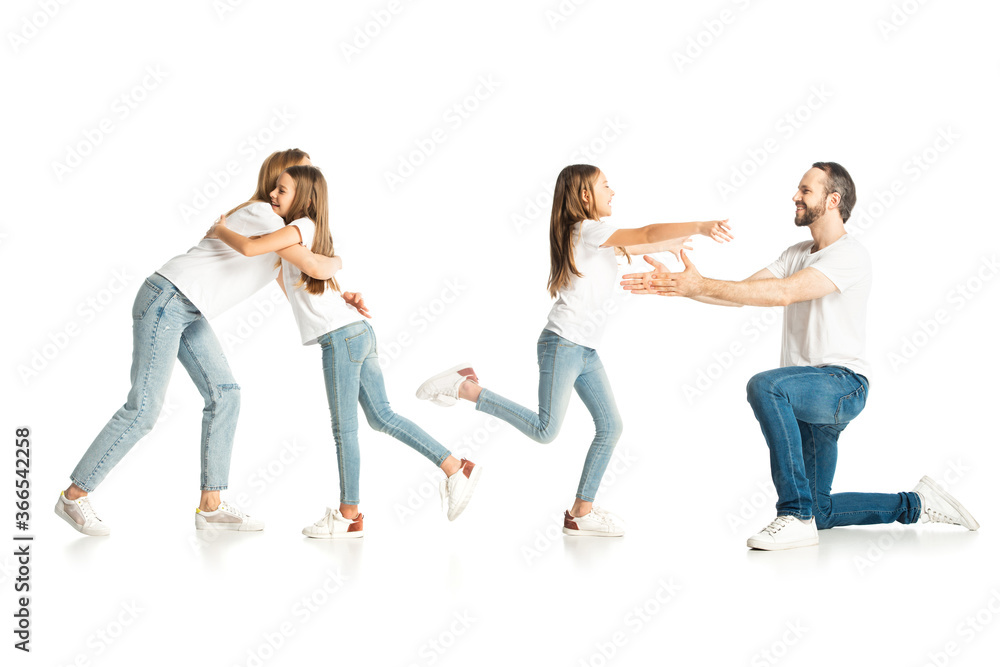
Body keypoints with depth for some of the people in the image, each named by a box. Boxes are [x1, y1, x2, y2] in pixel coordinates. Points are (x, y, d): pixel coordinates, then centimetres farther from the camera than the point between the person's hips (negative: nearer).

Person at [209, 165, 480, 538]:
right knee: (382, 417, 12)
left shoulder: (300, 227, -8)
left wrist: (220, 231, -4)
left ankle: (349, 515, 10)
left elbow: (250, 248, -21)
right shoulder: (309, 233, 20)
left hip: (342, 336, -9)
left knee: (344, 427, 0)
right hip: (359, 331, 9)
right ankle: (456, 469, 10)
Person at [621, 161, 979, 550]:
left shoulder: (851, 256, -13)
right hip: (807, 392, 9)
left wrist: (702, 285, -30)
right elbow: (742, 292, 5)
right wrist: (678, 286, -9)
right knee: (818, 512, 13)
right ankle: (916, 505, 32)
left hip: (843, 385, -9)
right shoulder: (797, 254, 16)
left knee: (764, 386, -38)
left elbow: (784, 293, -27)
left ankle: (796, 517, -33)